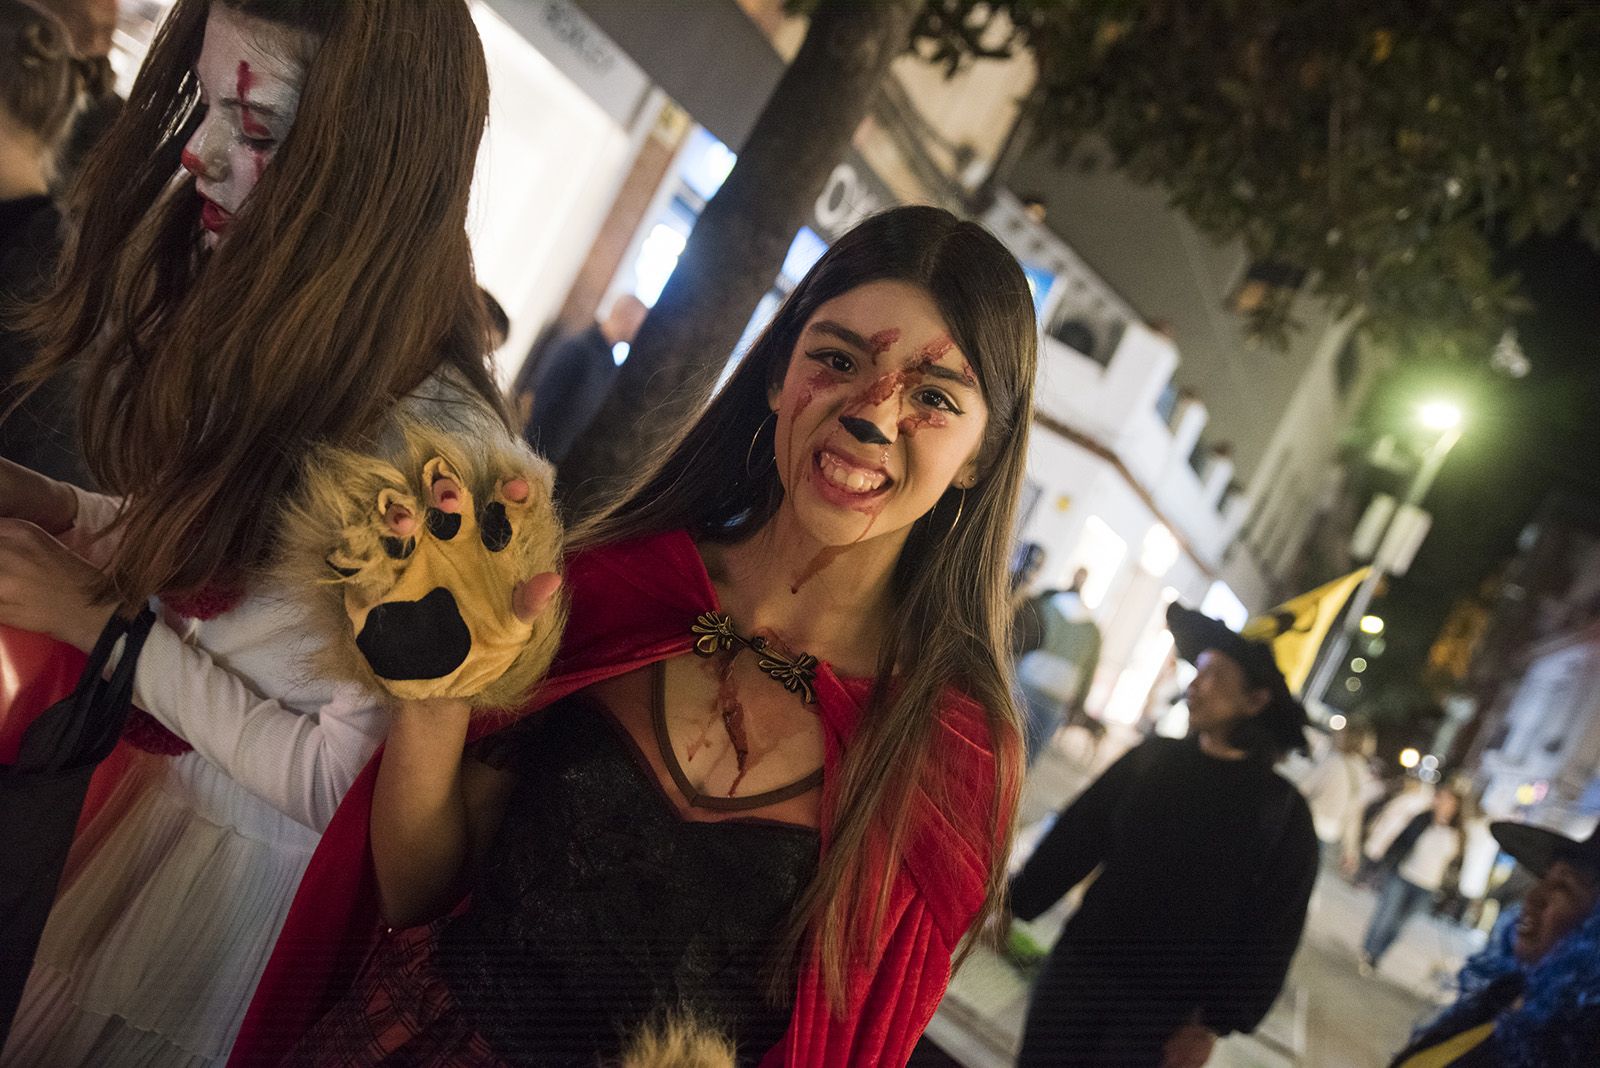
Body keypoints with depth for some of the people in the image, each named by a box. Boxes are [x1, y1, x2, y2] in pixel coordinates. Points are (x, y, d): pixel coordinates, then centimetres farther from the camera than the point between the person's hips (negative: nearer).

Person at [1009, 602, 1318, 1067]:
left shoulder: (1283, 813, -6)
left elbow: (1271, 931, -7)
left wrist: (1215, 1022, -10)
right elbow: (1074, 838, 8)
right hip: (1078, 971, 3)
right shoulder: (1151, 759, 2)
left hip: (1161, 1010, -3)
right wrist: (1014, 905, 6)